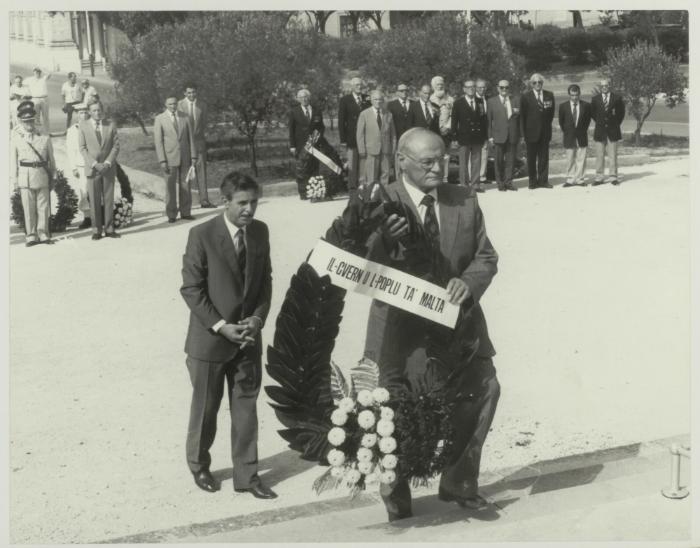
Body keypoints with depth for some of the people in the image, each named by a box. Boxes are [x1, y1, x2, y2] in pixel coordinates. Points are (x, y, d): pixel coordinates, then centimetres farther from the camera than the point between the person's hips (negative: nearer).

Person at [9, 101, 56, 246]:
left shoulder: (44, 138, 7)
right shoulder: (16, 139, 4)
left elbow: (51, 159, 11)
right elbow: (13, 161, 5)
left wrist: (52, 176, 10)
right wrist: (14, 180, 1)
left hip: (42, 175, 1)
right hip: (25, 177, -1)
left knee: (43, 207, 3)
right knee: (28, 208, 2)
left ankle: (43, 234, 13)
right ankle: (31, 236, 10)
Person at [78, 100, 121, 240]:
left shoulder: (111, 125, 4)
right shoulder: (83, 126, 1)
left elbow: (116, 146, 3)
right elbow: (83, 148, -2)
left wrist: (107, 163, -10)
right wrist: (94, 164, -12)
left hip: (108, 168, 1)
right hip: (92, 168, -1)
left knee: (108, 199, 4)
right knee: (94, 201, 1)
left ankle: (109, 229, 10)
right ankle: (96, 230, 7)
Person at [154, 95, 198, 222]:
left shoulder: (185, 117, 7)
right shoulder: (159, 119, -1)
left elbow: (190, 138, 8)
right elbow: (158, 141, -4)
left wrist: (193, 156, 1)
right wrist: (162, 160, -10)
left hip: (185, 157, 2)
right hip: (169, 158, -2)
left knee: (185, 185, 5)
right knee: (170, 187, 1)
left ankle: (185, 212, 14)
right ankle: (171, 214, 8)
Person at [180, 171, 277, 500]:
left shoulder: (260, 232, 0)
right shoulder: (202, 235, -14)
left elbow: (265, 280, 7)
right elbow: (190, 288, -13)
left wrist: (258, 318, -8)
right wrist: (220, 326, -18)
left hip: (248, 337, 4)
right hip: (210, 338, -4)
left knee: (246, 407, 9)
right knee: (205, 408, 12)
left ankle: (246, 475, 21)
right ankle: (199, 466, 34)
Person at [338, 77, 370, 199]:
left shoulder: (367, 99, 10)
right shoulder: (345, 100, 2)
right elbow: (341, 120, -1)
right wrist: (343, 139, -9)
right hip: (351, 138, -2)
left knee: (364, 164, 0)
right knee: (352, 165, 1)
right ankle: (352, 188, 7)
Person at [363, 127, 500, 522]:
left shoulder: (465, 200, 3)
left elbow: (486, 257, 5)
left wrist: (467, 283, -17)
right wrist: (385, 243, -35)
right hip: (403, 329, -3)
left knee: (485, 389, -1)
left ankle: (458, 481, 22)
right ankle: (396, 495, 27)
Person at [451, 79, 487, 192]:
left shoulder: (480, 103, 11)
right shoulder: (458, 103, 2)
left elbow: (484, 120, 11)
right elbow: (454, 120, 0)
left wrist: (484, 136, 3)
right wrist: (455, 136, -8)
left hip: (478, 137, 3)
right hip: (464, 136, -3)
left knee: (476, 161, 5)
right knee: (464, 162, 1)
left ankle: (475, 183, 11)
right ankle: (464, 184, 7)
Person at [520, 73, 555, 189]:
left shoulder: (549, 95, 7)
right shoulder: (525, 96, -1)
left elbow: (551, 113, 13)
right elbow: (522, 115, -1)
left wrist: (547, 125, 5)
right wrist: (524, 132, -5)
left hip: (545, 132, 2)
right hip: (531, 132, -2)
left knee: (544, 157, 4)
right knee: (531, 157, 3)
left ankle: (543, 180, 9)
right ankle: (532, 181, 9)